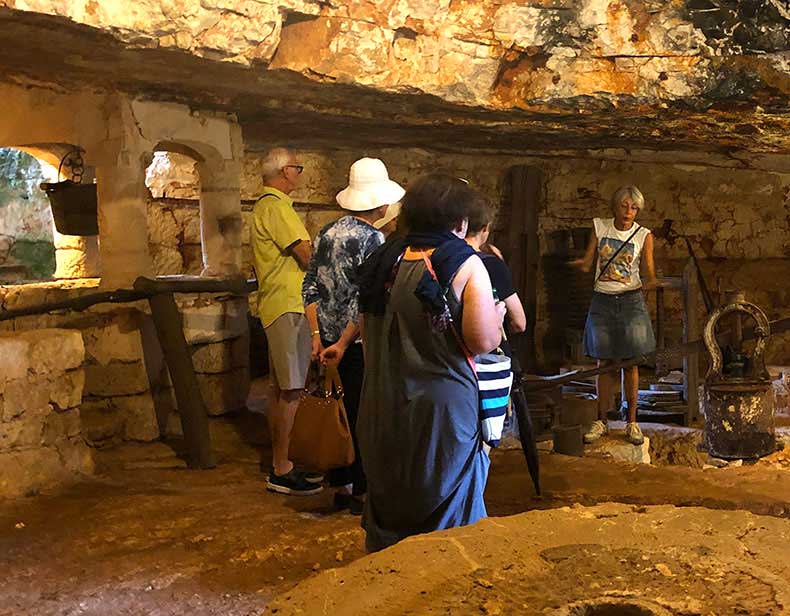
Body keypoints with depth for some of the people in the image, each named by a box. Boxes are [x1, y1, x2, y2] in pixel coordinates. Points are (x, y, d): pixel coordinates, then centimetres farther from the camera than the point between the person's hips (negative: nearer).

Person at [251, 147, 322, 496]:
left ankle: (279, 463, 21)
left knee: (281, 391, 14)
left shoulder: (264, 206, 21)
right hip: (288, 306, -11)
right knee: (291, 391, -8)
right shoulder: (276, 206, -14)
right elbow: (308, 257, -19)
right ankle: (281, 472, -4)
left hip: (278, 304, 11)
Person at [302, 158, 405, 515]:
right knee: (362, 416, 4)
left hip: (329, 338, 7)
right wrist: (343, 344, -16)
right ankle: (360, 492, 14)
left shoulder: (326, 234, 8)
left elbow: (310, 289, 8)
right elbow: (366, 300, -21)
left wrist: (318, 337, 8)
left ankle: (340, 488, 26)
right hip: (357, 343, -7)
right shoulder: (372, 238, -14)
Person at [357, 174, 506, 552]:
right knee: (446, 500, 11)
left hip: (384, 404, 5)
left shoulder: (384, 261, 3)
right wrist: (496, 314, 2)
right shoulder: (465, 265, -12)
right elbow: (483, 341, -18)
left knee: (390, 498, 19)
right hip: (442, 405, -5)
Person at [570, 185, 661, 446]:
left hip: (631, 301, -1)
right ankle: (601, 422, 12)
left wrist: (650, 283, -25)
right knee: (604, 363, 4)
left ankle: (632, 422, 11)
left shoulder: (644, 236, -1)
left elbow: (649, 273, -2)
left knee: (631, 364, 1)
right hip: (602, 300, 1)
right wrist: (581, 264, -22)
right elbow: (587, 263, 1)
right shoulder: (599, 227, 3)